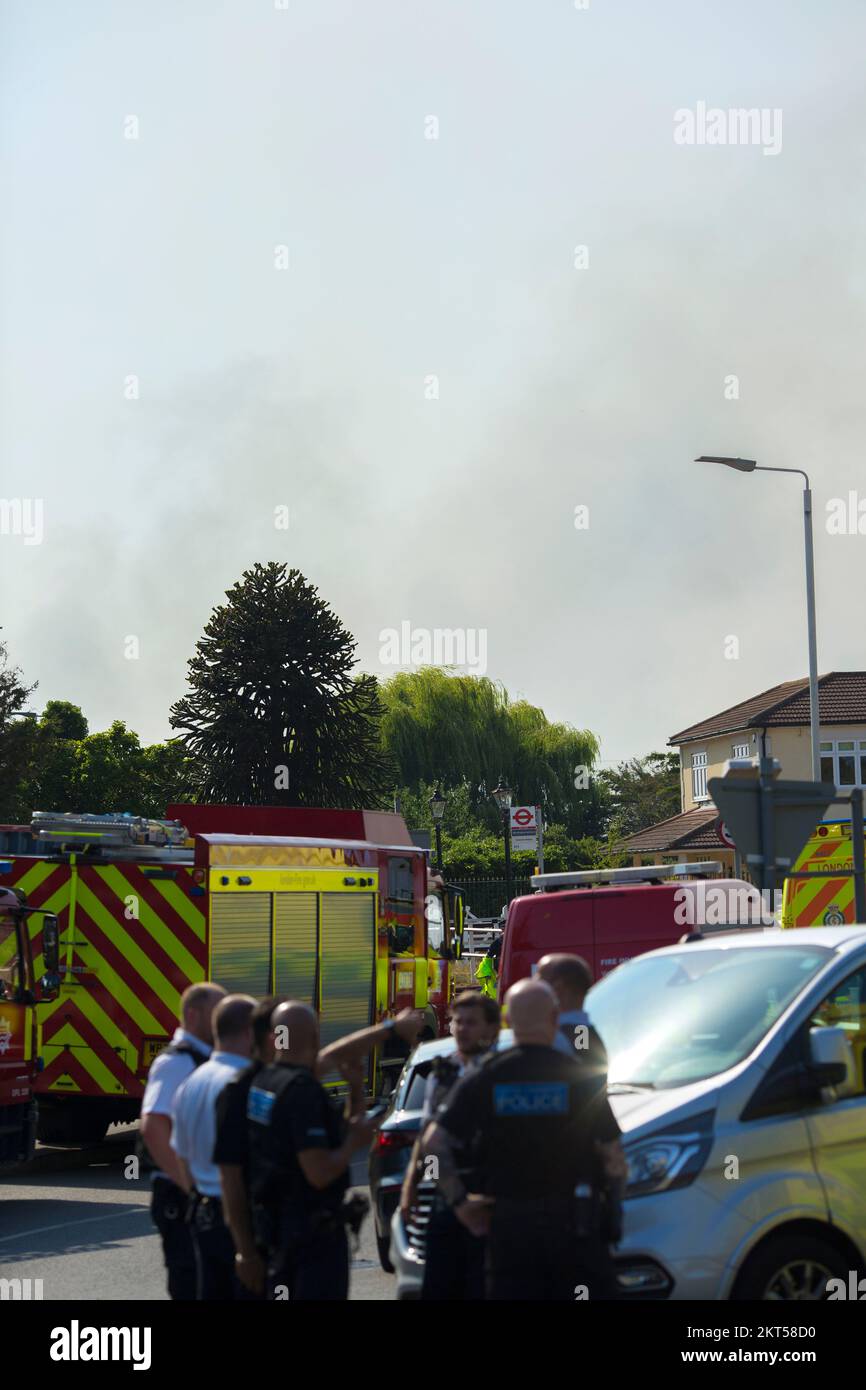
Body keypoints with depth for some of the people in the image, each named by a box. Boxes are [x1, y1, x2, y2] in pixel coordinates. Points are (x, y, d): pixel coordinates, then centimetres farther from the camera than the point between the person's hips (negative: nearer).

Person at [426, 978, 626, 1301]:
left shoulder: (483, 1080, -1)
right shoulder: (579, 1078, -5)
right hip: (571, 1222, -1)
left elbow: (435, 1144, -6)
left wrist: (459, 1201, 1)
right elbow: (613, 1156, -5)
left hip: (508, 1223, 1)